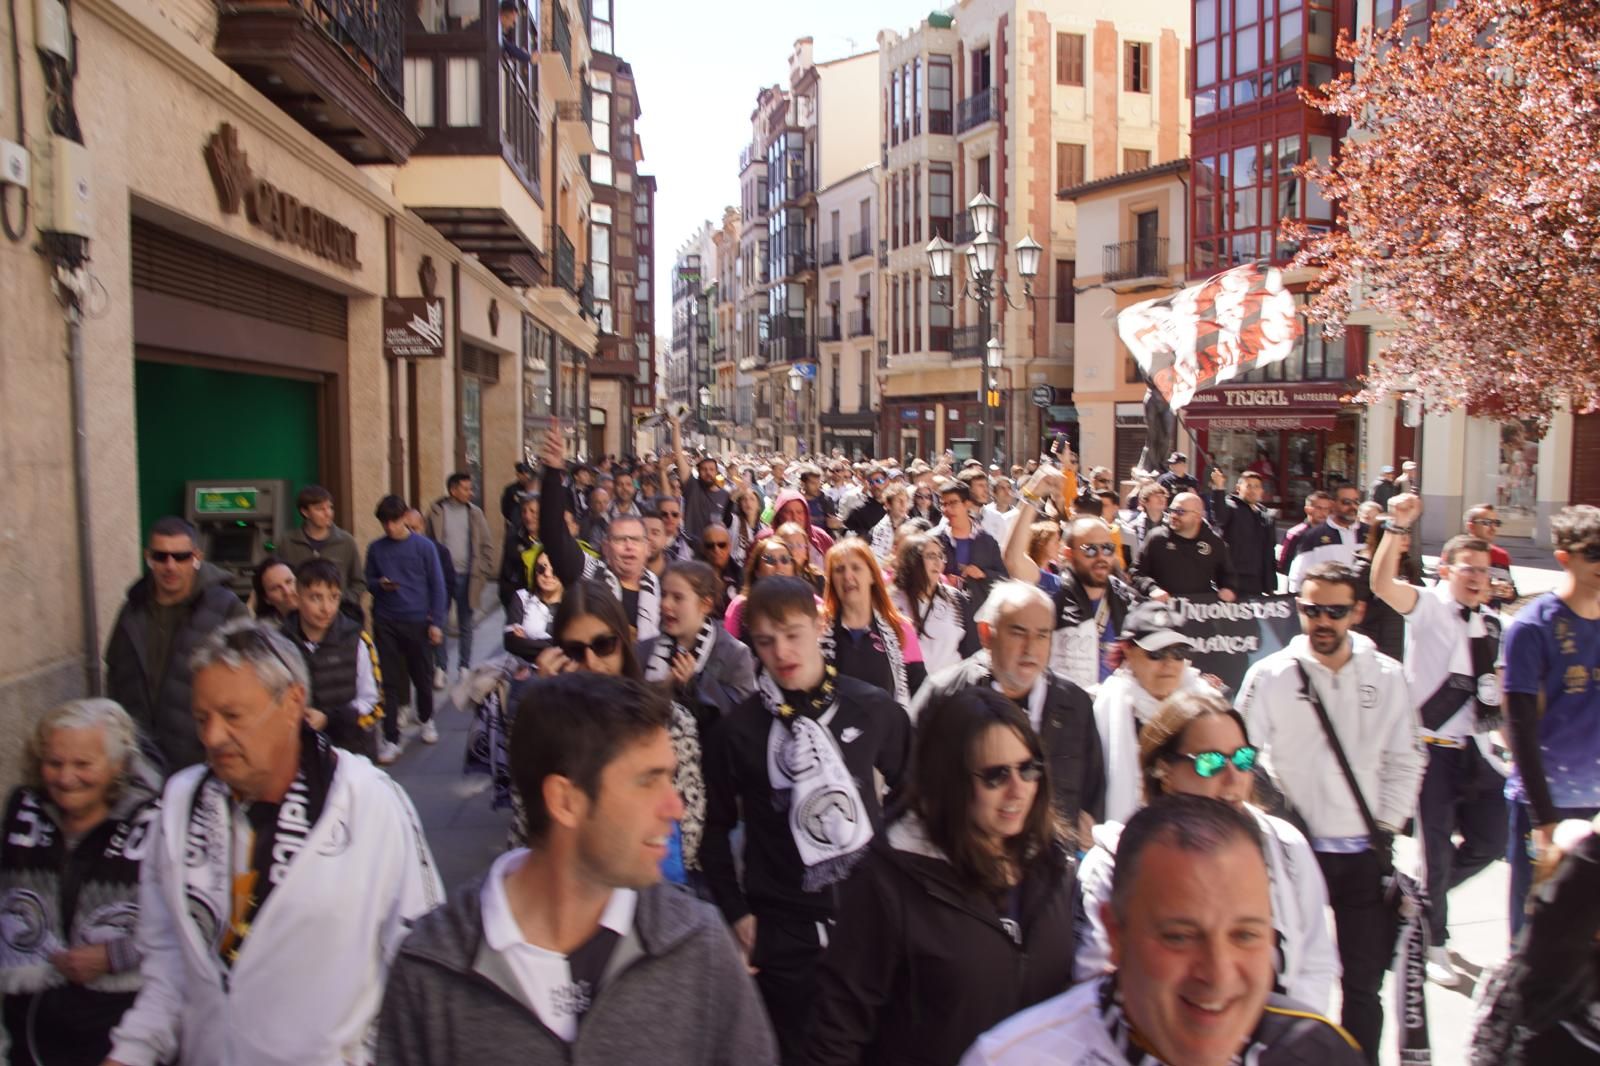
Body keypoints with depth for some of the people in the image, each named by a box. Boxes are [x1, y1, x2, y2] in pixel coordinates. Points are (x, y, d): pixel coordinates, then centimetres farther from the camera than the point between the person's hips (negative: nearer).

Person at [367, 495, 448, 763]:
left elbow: (437, 585, -1)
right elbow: (368, 581, 14)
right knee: (389, 682, 1)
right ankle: (391, 739, 5)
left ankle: (426, 719, 37)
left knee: (422, 676, 12)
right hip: (385, 623, 2)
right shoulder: (376, 548, 4)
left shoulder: (424, 546, -4)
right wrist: (379, 584, -10)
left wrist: (436, 622, -5)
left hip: (418, 622, -1)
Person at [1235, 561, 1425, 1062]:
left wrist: (1386, 825, 0)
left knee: (1364, 980, 10)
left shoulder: (1387, 676, 2)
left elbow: (1406, 760, 7)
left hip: (1365, 852, 2)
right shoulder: (1270, 675, -4)